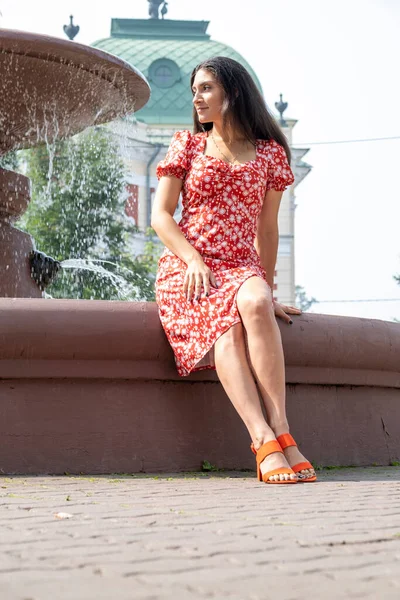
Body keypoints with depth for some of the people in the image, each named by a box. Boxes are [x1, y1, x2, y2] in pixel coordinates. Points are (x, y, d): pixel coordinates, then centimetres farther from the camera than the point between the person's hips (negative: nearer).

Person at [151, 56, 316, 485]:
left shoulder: (269, 154, 15)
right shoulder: (186, 146, 14)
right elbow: (160, 215, 8)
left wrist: (268, 290, 15)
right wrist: (193, 259, -9)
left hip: (242, 267, 1)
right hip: (187, 267, -1)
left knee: (254, 304, -38)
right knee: (225, 324, -35)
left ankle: (279, 430, -42)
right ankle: (266, 443, -47)